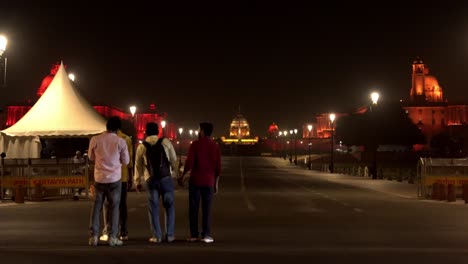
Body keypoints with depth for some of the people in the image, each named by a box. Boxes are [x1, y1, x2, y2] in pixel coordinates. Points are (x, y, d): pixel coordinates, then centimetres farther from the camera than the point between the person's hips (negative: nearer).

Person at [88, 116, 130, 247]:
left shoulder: (95, 140, -4)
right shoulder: (121, 142, -8)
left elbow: (91, 157, 11)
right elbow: (126, 161, 2)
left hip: (99, 178, 2)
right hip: (114, 179, -1)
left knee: (97, 206, 10)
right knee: (114, 207, 7)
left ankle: (94, 236, 7)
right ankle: (113, 237, 5)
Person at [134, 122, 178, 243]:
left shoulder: (141, 146, 4)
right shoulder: (166, 142, 0)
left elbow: (138, 165, 11)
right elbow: (174, 160, 3)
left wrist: (137, 182, 21)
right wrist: (174, 172, 18)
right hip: (166, 178, -1)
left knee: (153, 208, 9)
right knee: (169, 206, 10)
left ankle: (156, 236, 9)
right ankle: (169, 235, 8)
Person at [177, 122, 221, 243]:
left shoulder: (195, 144, -5)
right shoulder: (215, 146, 3)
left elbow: (189, 163, -11)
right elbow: (218, 167, 3)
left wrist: (182, 176, 0)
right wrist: (216, 183, 11)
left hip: (195, 181, -2)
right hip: (209, 182, 2)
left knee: (193, 208, 6)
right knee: (207, 208, 4)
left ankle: (194, 234, 6)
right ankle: (206, 235, 0)